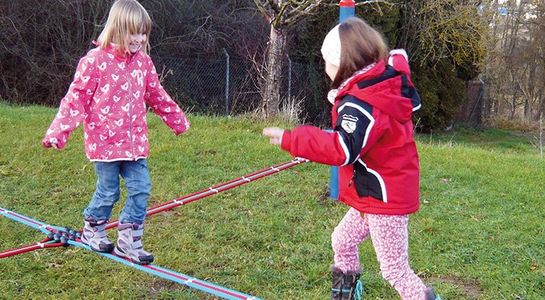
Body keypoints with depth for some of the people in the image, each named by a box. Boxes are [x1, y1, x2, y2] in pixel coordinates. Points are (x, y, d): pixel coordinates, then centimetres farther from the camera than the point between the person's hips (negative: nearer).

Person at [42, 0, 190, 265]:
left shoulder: (142, 61, 6)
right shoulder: (95, 60, -11)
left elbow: (156, 95, 20)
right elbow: (76, 98, -10)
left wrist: (177, 120, 29)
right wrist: (57, 132, -16)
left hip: (135, 141, 6)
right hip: (105, 141, -5)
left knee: (141, 188, 2)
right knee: (108, 191, 5)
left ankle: (128, 242, 14)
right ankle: (92, 231, 32)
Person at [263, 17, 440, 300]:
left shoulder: (360, 104, -28)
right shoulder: (386, 84, 0)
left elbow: (341, 150, -38)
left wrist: (289, 139, -36)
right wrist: (343, 104, 1)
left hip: (384, 198, -10)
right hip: (378, 194, 10)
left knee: (394, 270, 2)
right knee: (342, 241, 24)